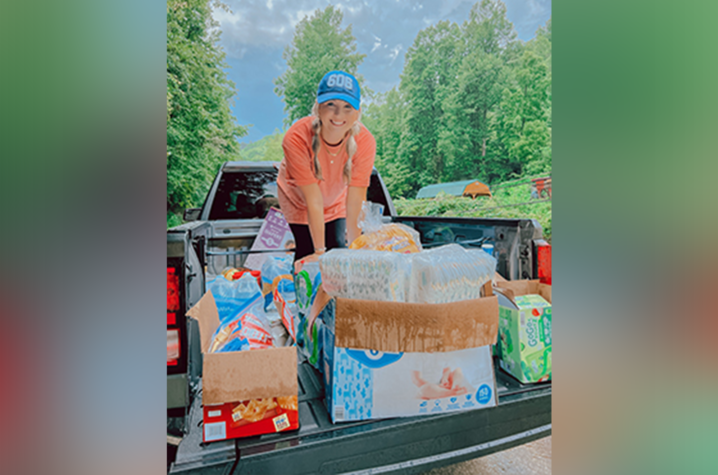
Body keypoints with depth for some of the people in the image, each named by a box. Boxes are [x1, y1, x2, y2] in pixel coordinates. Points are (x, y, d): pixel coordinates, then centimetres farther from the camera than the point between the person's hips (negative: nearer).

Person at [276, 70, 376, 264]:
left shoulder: (365, 141, -32)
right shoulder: (297, 138, -38)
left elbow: (355, 203, -29)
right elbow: (313, 200, -34)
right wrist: (319, 251, -26)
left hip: (336, 199, 2)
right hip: (298, 198, -2)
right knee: (307, 251, -7)